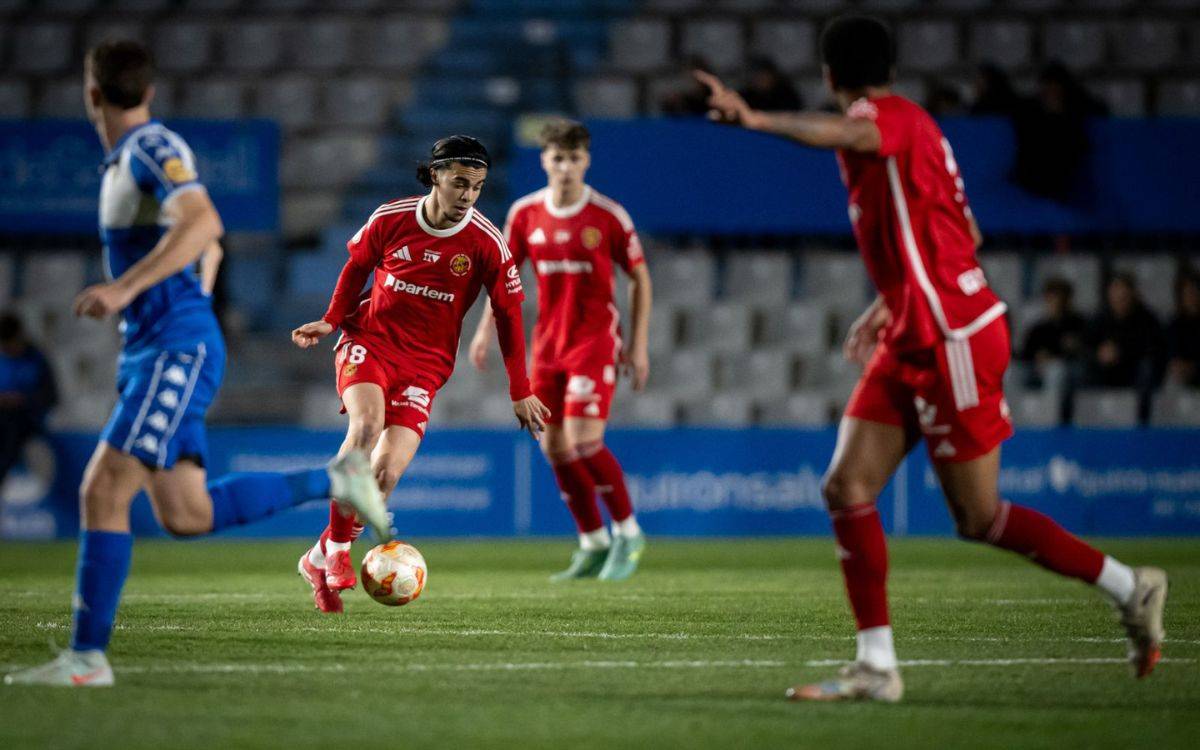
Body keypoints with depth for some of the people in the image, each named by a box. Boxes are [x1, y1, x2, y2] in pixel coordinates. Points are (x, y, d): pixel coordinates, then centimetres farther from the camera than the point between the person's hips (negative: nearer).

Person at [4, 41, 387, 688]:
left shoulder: (152, 149, -11)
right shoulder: (126, 159, 18)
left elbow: (203, 225, -29)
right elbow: (208, 247, 30)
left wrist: (124, 288, -33)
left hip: (176, 352, -10)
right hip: (149, 352, 10)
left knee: (103, 491, -14)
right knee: (186, 516, 5)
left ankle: (87, 656, -13)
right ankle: (333, 481, 16)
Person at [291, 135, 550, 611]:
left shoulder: (486, 244, -8)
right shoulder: (390, 219, -6)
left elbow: (508, 314, 2)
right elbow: (357, 266, 13)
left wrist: (520, 393, 3)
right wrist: (332, 321, 1)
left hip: (424, 362, 1)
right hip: (369, 340, -1)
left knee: (387, 471, -14)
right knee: (367, 424, -31)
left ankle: (321, 559, 6)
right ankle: (337, 547, -21)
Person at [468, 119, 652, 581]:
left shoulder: (609, 216, -9)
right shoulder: (525, 213, 1)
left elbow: (639, 278, 0)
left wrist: (638, 345, -3)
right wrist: (487, 328, 6)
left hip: (595, 339, -5)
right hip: (548, 341, 5)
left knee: (584, 441, -16)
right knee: (554, 447, 4)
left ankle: (628, 533, 2)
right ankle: (594, 545, 17)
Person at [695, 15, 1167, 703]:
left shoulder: (895, 119, -14)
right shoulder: (904, 128, 15)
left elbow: (841, 133, -41)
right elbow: (964, 233, 24)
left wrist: (754, 118, -52)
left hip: (954, 342, -9)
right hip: (912, 344, 10)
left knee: (979, 518, -1)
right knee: (848, 489, -1)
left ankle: (1130, 587, 14)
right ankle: (877, 666, 0)